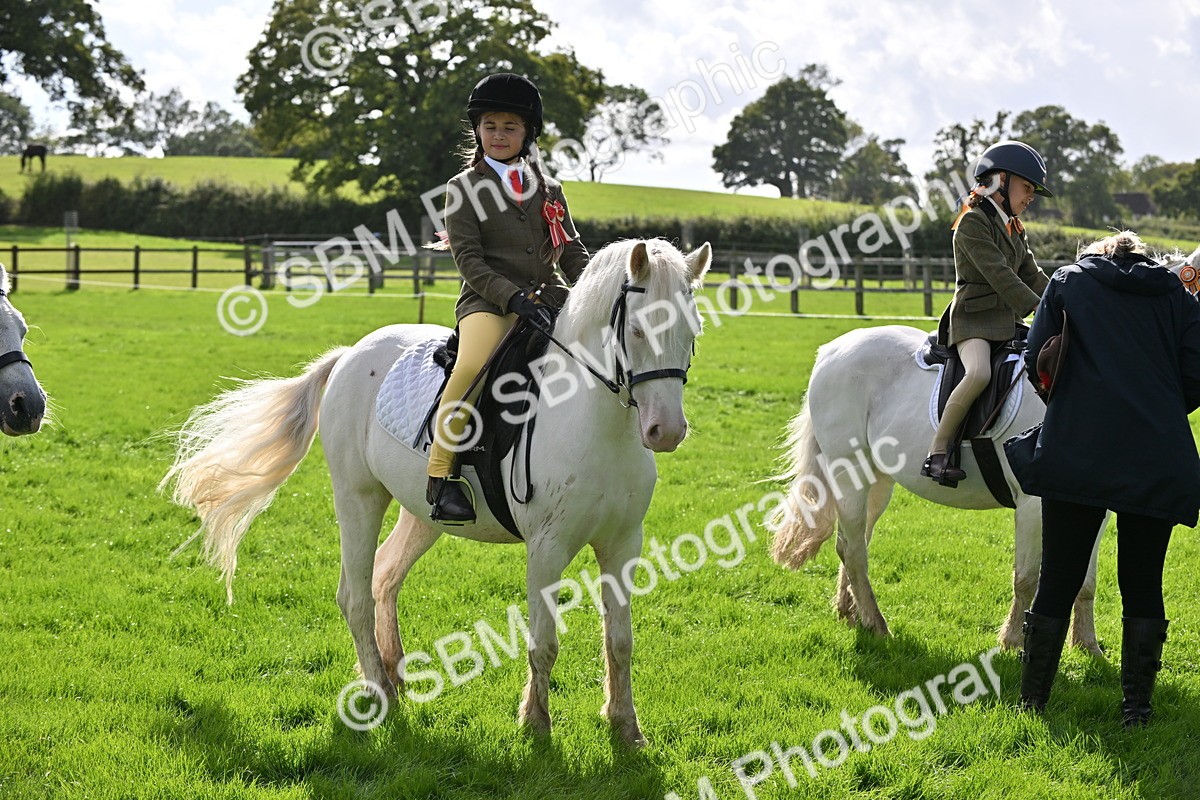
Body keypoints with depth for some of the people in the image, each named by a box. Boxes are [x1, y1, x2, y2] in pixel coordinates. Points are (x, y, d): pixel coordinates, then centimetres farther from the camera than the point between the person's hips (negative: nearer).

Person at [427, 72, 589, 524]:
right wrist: (514, 298, -20)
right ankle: (440, 475, -27)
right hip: (488, 301, -5)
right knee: (473, 365, -35)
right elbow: (468, 260, -5)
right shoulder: (463, 190, 5)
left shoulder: (548, 190, 18)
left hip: (547, 297, 5)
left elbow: (572, 253, 15)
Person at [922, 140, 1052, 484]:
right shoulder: (973, 223, -10)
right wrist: (1043, 310, -24)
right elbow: (999, 276, -19)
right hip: (975, 320, -9)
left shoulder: (1014, 228, 19)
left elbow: (1033, 277, 16)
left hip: (1009, 322, 9)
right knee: (980, 373, -34)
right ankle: (937, 453, -27)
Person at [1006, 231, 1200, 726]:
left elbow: (1037, 364, 1)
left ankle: (1032, 700, 14)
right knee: (1143, 584, 12)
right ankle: (1137, 704, 11)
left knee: (1058, 582, 8)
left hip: (1078, 455, -1)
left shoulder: (1069, 281, 10)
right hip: (1159, 460, 1)